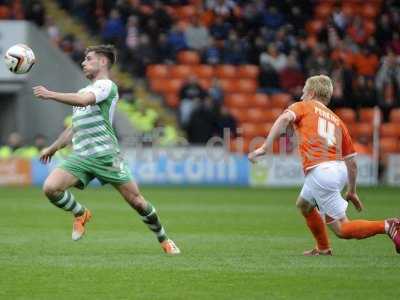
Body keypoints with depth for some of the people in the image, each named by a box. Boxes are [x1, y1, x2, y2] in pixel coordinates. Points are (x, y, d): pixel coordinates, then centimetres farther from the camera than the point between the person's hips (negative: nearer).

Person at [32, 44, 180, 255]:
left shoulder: (106, 85, -2)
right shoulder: (83, 91, 25)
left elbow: (84, 100, -23)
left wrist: (50, 95, -27)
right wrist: (53, 148, 35)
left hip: (105, 155, -6)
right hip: (80, 156, 7)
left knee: (135, 200, -5)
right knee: (50, 188, -17)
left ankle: (163, 239, 15)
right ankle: (80, 214, 10)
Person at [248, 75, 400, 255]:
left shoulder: (303, 107, 13)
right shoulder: (336, 120, 26)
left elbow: (284, 119, -11)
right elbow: (351, 161, 22)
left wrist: (265, 147, -16)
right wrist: (352, 191, 30)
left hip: (320, 171, -7)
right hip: (339, 170, 7)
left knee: (342, 230, -4)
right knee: (304, 204, 32)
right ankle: (323, 249, 33)